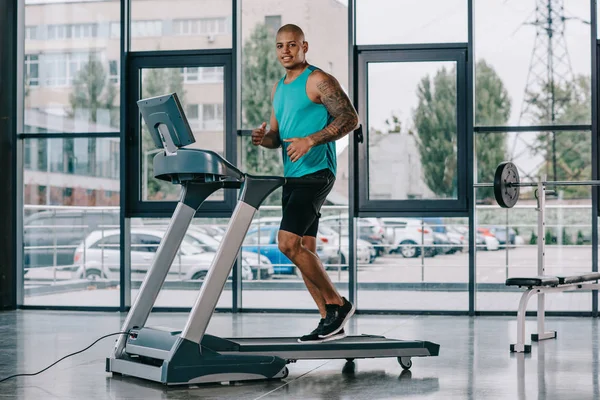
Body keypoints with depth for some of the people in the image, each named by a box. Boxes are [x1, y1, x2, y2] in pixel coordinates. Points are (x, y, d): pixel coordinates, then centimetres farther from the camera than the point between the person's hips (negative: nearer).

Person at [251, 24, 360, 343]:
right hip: (292, 176, 9)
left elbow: (351, 118, -14)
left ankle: (337, 303, -5)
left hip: (316, 172, -9)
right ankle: (329, 320, 12)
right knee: (303, 250, 6)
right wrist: (263, 138, -1)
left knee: (288, 242, -18)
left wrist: (311, 140, -22)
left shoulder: (318, 81, -7)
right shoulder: (278, 88, 19)